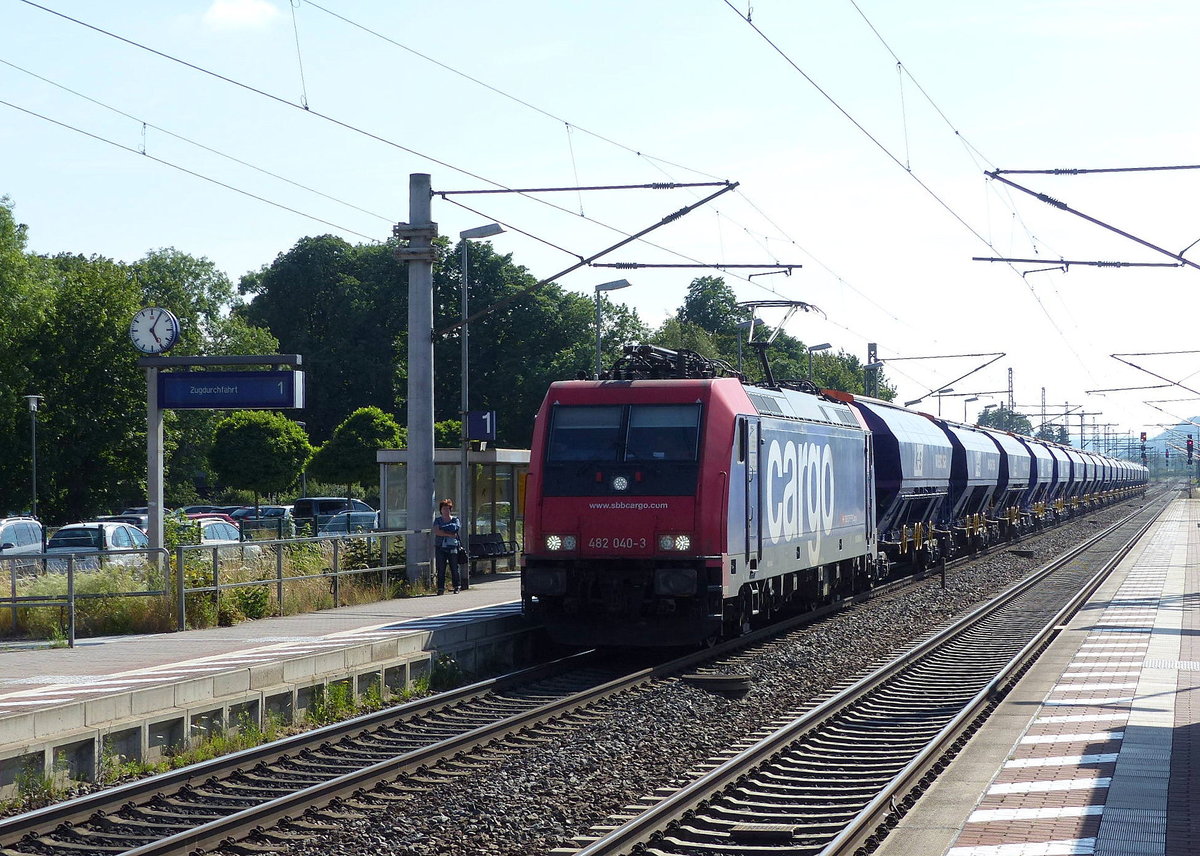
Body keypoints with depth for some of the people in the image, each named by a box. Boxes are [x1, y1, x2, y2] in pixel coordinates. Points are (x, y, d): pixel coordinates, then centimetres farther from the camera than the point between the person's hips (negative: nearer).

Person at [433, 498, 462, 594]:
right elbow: (436, 531, -6)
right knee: (441, 569, -3)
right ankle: (441, 588, 1)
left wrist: (442, 532, -7)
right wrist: (449, 534, -12)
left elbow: (455, 530, -7)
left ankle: (456, 587, 9)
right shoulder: (437, 520, 12)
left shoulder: (455, 520, 10)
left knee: (454, 568, 0)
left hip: (452, 547, -1)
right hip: (440, 547, 1)